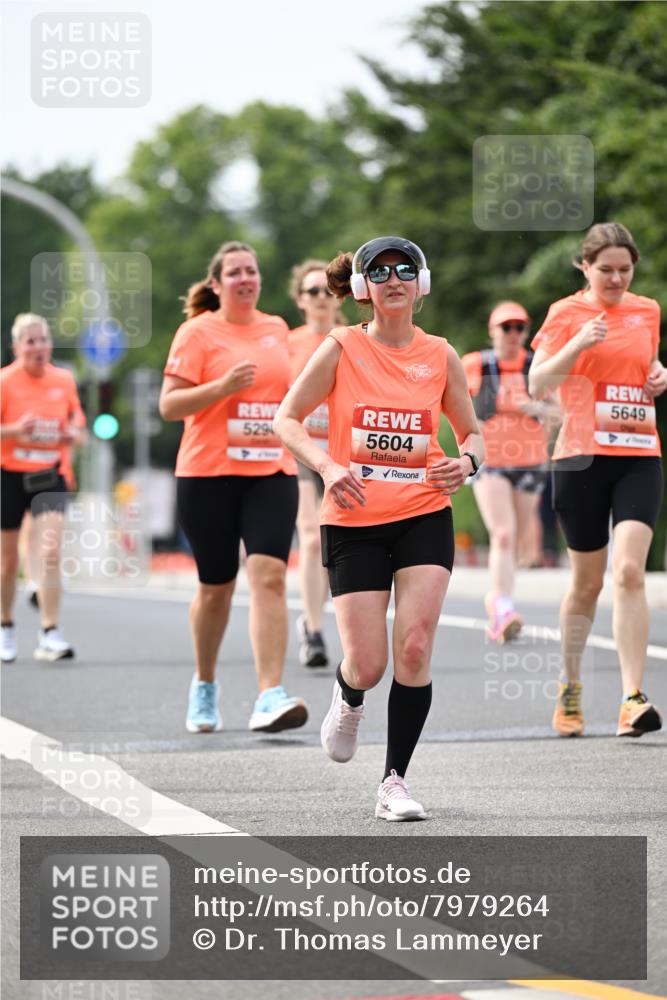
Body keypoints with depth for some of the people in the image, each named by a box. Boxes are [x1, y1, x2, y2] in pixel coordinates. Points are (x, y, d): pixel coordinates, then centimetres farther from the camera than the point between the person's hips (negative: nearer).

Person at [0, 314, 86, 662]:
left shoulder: (64, 380, 2)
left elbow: (77, 422, 16)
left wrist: (74, 434, -6)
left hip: (49, 477, 2)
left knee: (50, 554, -15)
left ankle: (49, 635, -14)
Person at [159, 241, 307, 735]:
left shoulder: (277, 329, 12)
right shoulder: (198, 332, -2)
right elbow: (169, 405, -7)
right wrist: (222, 387, -20)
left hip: (272, 473, 3)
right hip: (208, 474, -2)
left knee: (270, 576, -15)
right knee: (216, 587, 7)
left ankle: (270, 697, -21)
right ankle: (205, 685, 31)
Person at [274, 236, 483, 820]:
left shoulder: (440, 356, 3)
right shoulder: (342, 349, -3)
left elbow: (472, 432, 14)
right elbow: (286, 419, 1)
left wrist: (467, 462, -9)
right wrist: (327, 466, -16)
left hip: (425, 517, 1)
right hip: (354, 522, -1)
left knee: (415, 649, -12)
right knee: (368, 665, -5)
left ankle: (395, 782, 0)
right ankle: (348, 700, 34)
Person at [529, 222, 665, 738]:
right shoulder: (566, 313, 1)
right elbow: (537, 383, -5)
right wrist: (577, 346, -20)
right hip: (582, 458, -2)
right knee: (587, 581, 6)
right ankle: (570, 688, 27)